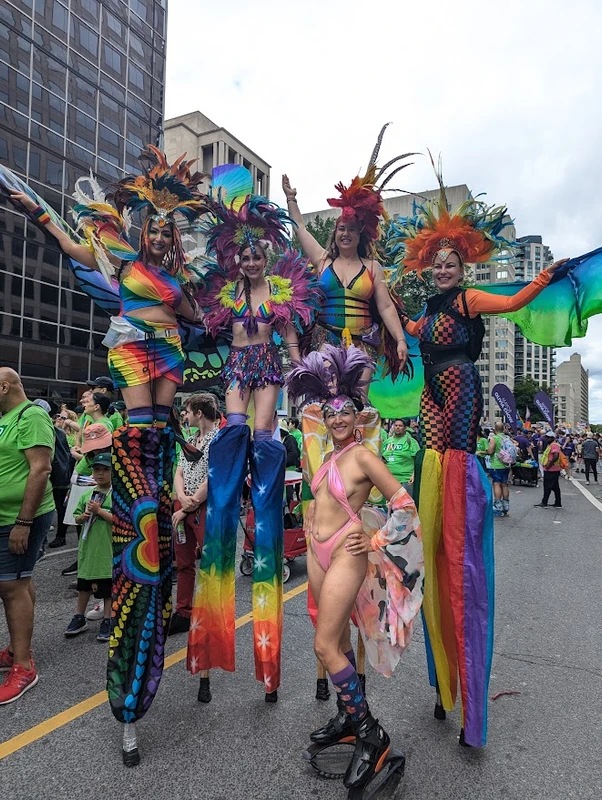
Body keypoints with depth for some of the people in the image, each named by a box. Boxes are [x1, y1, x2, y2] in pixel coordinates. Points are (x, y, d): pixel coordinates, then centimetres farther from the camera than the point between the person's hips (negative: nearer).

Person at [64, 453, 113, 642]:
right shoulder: (87, 495, 5)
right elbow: (77, 518, 13)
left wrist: (99, 511, -20)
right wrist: (84, 516, -9)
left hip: (108, 548, -5)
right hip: (88, 546, 5)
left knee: (108, 586, 6)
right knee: (84, 583, 18)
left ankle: (107, 621, 20)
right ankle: (79, 618, 33)